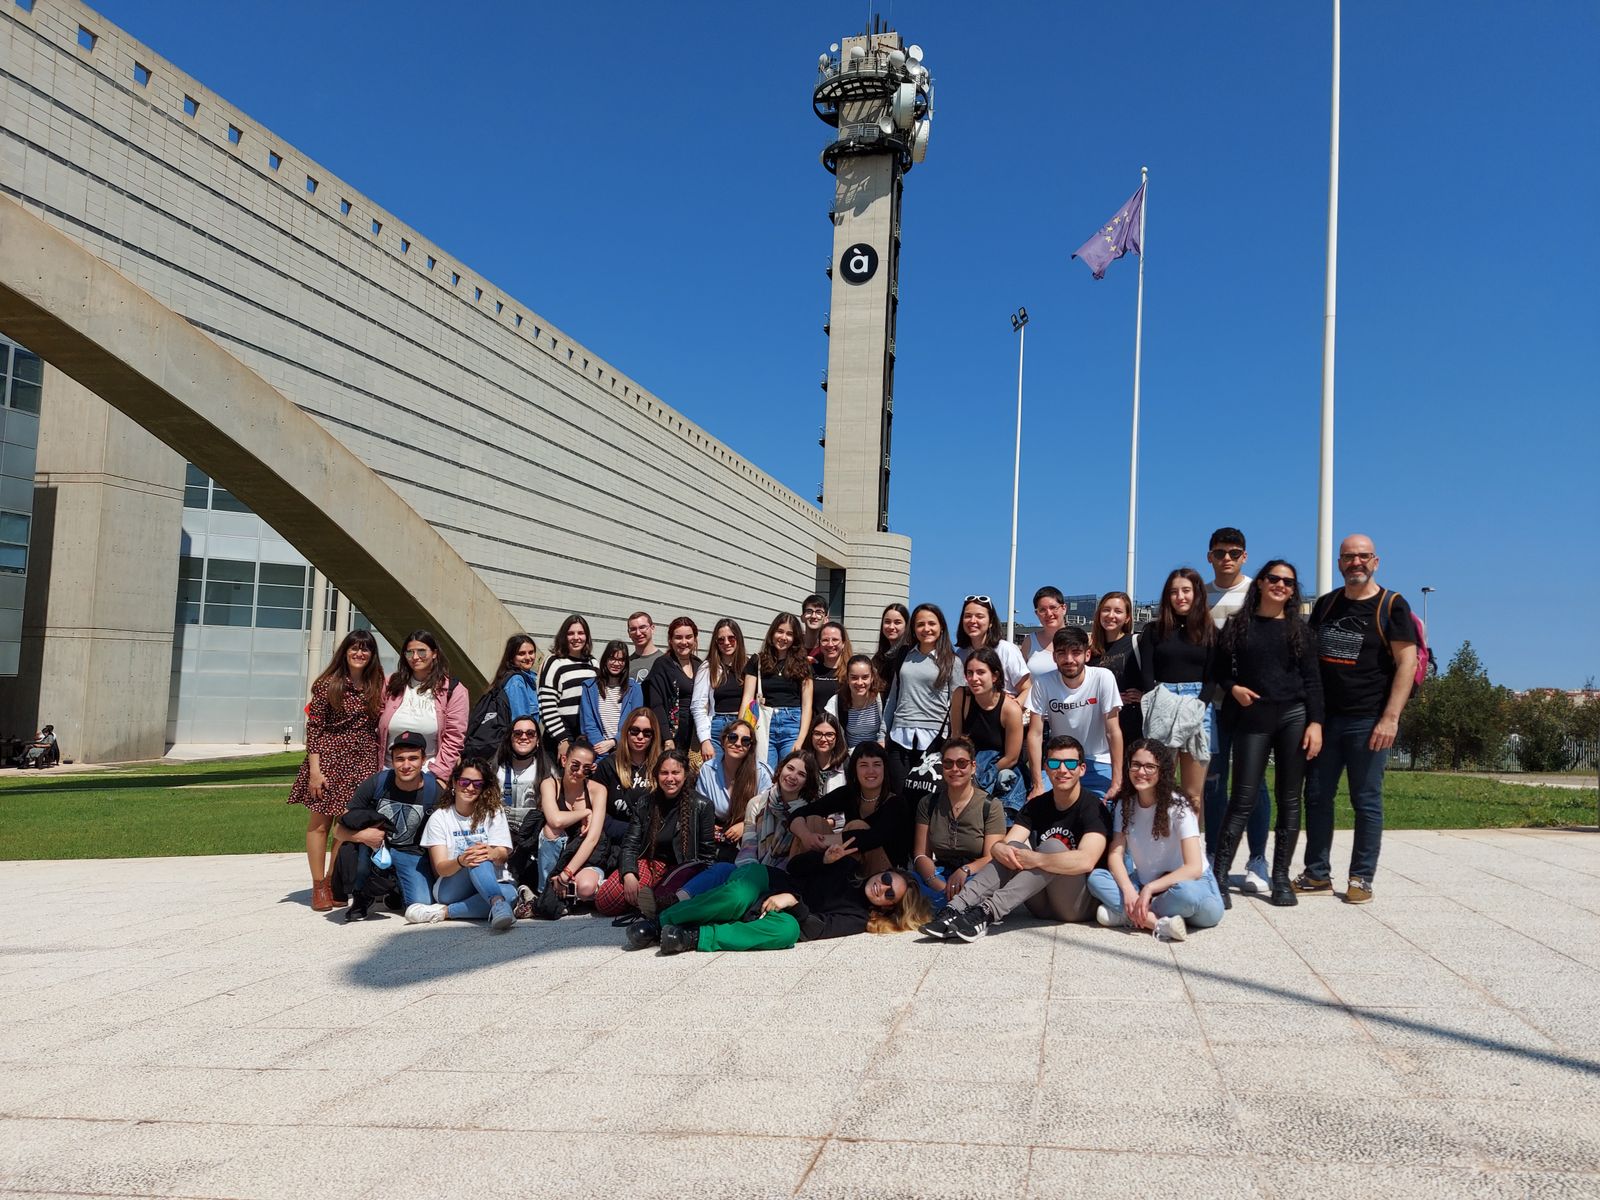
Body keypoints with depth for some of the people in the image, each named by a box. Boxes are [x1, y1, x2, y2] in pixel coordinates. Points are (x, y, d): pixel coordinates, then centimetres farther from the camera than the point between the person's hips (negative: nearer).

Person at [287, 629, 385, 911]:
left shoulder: (378, 687, 9)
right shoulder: (328, 684, -2)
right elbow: (313, 727, -5)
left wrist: (381, 768, 7)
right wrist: (314, 769, -11)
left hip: (363, 762, 3)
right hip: (330, 756, -3)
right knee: (320, 822, 1)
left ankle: (333, 881, 15)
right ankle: (319, 886, 11)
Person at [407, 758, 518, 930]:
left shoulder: (493, 812, 5)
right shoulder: (439, 818, 2)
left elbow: (503, 855, -8)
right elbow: (441, 868, -7)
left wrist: (492, 853, -35)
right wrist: (461, 861, -32)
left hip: (486, 889, 2)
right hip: (449, 889, -1)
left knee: (510, 892, -35)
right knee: (476, 860, -34)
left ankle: (443, 912, -35)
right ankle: (499, 904, -56)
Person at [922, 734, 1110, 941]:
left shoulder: (1093, 808, -9)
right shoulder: (1036, 806, 9)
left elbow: (1086, 861, -27)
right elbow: (1003, 844, -4)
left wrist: (1032, 859, -32)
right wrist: (1000, 849, -28)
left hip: (1080, 903, -5)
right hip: (1043, 904, 5)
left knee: (1052, 847, -29)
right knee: (1014, 848, -18)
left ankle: (988, 912, -44)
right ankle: (956, 907, -36)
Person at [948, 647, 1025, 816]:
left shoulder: (1011, 709, -20)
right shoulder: (960, 696, -11)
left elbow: (1011, 759, -11)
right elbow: (955, 739, -2)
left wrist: (979, 776, -5)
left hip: (1003, 772, -2)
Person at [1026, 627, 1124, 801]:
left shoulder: (1103, 678, -17)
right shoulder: (1043, 682, -14)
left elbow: (1113, 731, -16)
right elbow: (1035, 734, -12)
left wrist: (1116, 783, -18)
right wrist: (1038, 785, -15)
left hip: (1098, 762, -1)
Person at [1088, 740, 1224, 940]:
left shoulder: (1178, 807, -15)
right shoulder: (1124, 804, 0)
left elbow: (1194, 868, -21)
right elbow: (1115, 854, -7)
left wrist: (1149, 889, -27)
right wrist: (1128, 891, -25)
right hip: (1145, 884, 5)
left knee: (1185, 893, -40)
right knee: (1095, 878, -20)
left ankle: (1128, 915, -21)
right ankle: (1159, 922, -31)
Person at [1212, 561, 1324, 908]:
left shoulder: (1298, 629, 9)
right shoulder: (1237, 625, 7)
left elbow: (1312, 680, 5)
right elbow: (1220, 671, 11)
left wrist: (1315, 722, -4)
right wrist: (1233, 688, -9)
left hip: (1294, 716, 1)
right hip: (1252, 718, -1)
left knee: (1289, 799, 3)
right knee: (1243, 798, -6)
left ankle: (1281, 878, 11)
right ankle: (1219, 877, -6)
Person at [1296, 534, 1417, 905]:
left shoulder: (1392, 606, -2)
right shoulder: (1326, 605, 12)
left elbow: (1407, 663, -8)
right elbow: (1310, 656, 16)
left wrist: (1390, 718, -17)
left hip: (1368, 721, -5)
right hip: (1325, 718, 5)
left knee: (1366, 802, 1)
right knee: (1317, 796, 7)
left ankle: (1361, 878, 10)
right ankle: (1317, 874, 16)